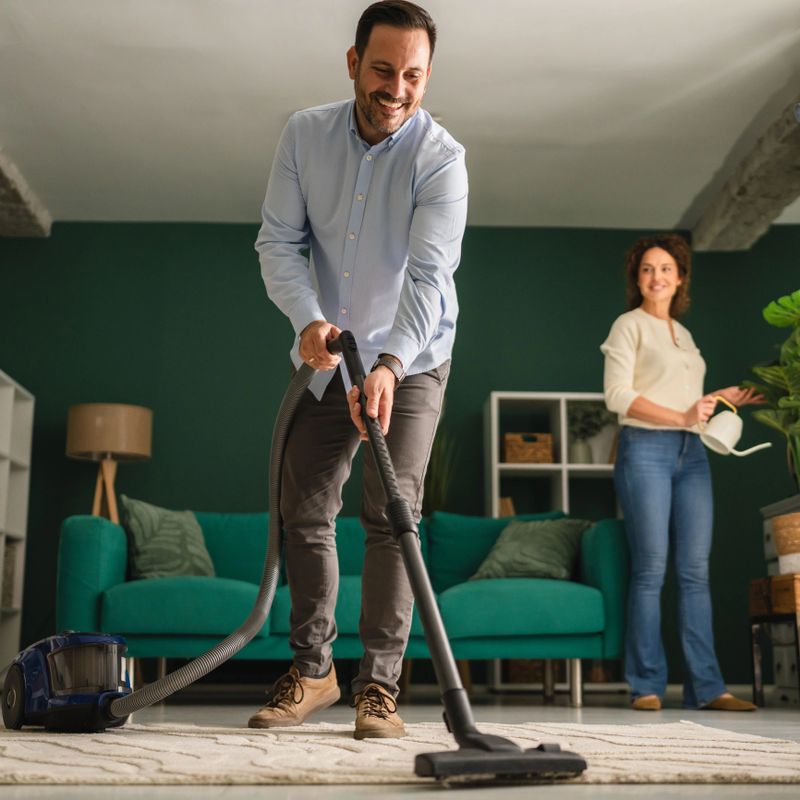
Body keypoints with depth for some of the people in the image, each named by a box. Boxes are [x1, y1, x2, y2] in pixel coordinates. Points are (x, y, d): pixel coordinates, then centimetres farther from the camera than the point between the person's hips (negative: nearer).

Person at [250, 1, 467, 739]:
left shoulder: (441, 158, -18)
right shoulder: (305, 134, -6)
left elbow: (429, 274, -29)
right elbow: (279, 241, -8)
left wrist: (389, 364, -43)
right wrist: (308, 318, -26)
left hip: (410, 360, -4)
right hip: (327, 357, 4)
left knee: (391, 514, -11)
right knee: (305, 509, 5)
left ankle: (379, 685, -2)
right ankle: (312, 671, 18)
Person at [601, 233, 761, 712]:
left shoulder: (683, 334, 23)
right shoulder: (629, 326, 3)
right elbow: (618, 395, -9)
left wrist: (725, 398, 12)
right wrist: (682, 416, -16)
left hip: (691, 454, 6)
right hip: (646, 449, -6)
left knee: (696, 570, 1)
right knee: (651, 569, -7)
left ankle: (706, 687, 2)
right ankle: (647, 686, -1)